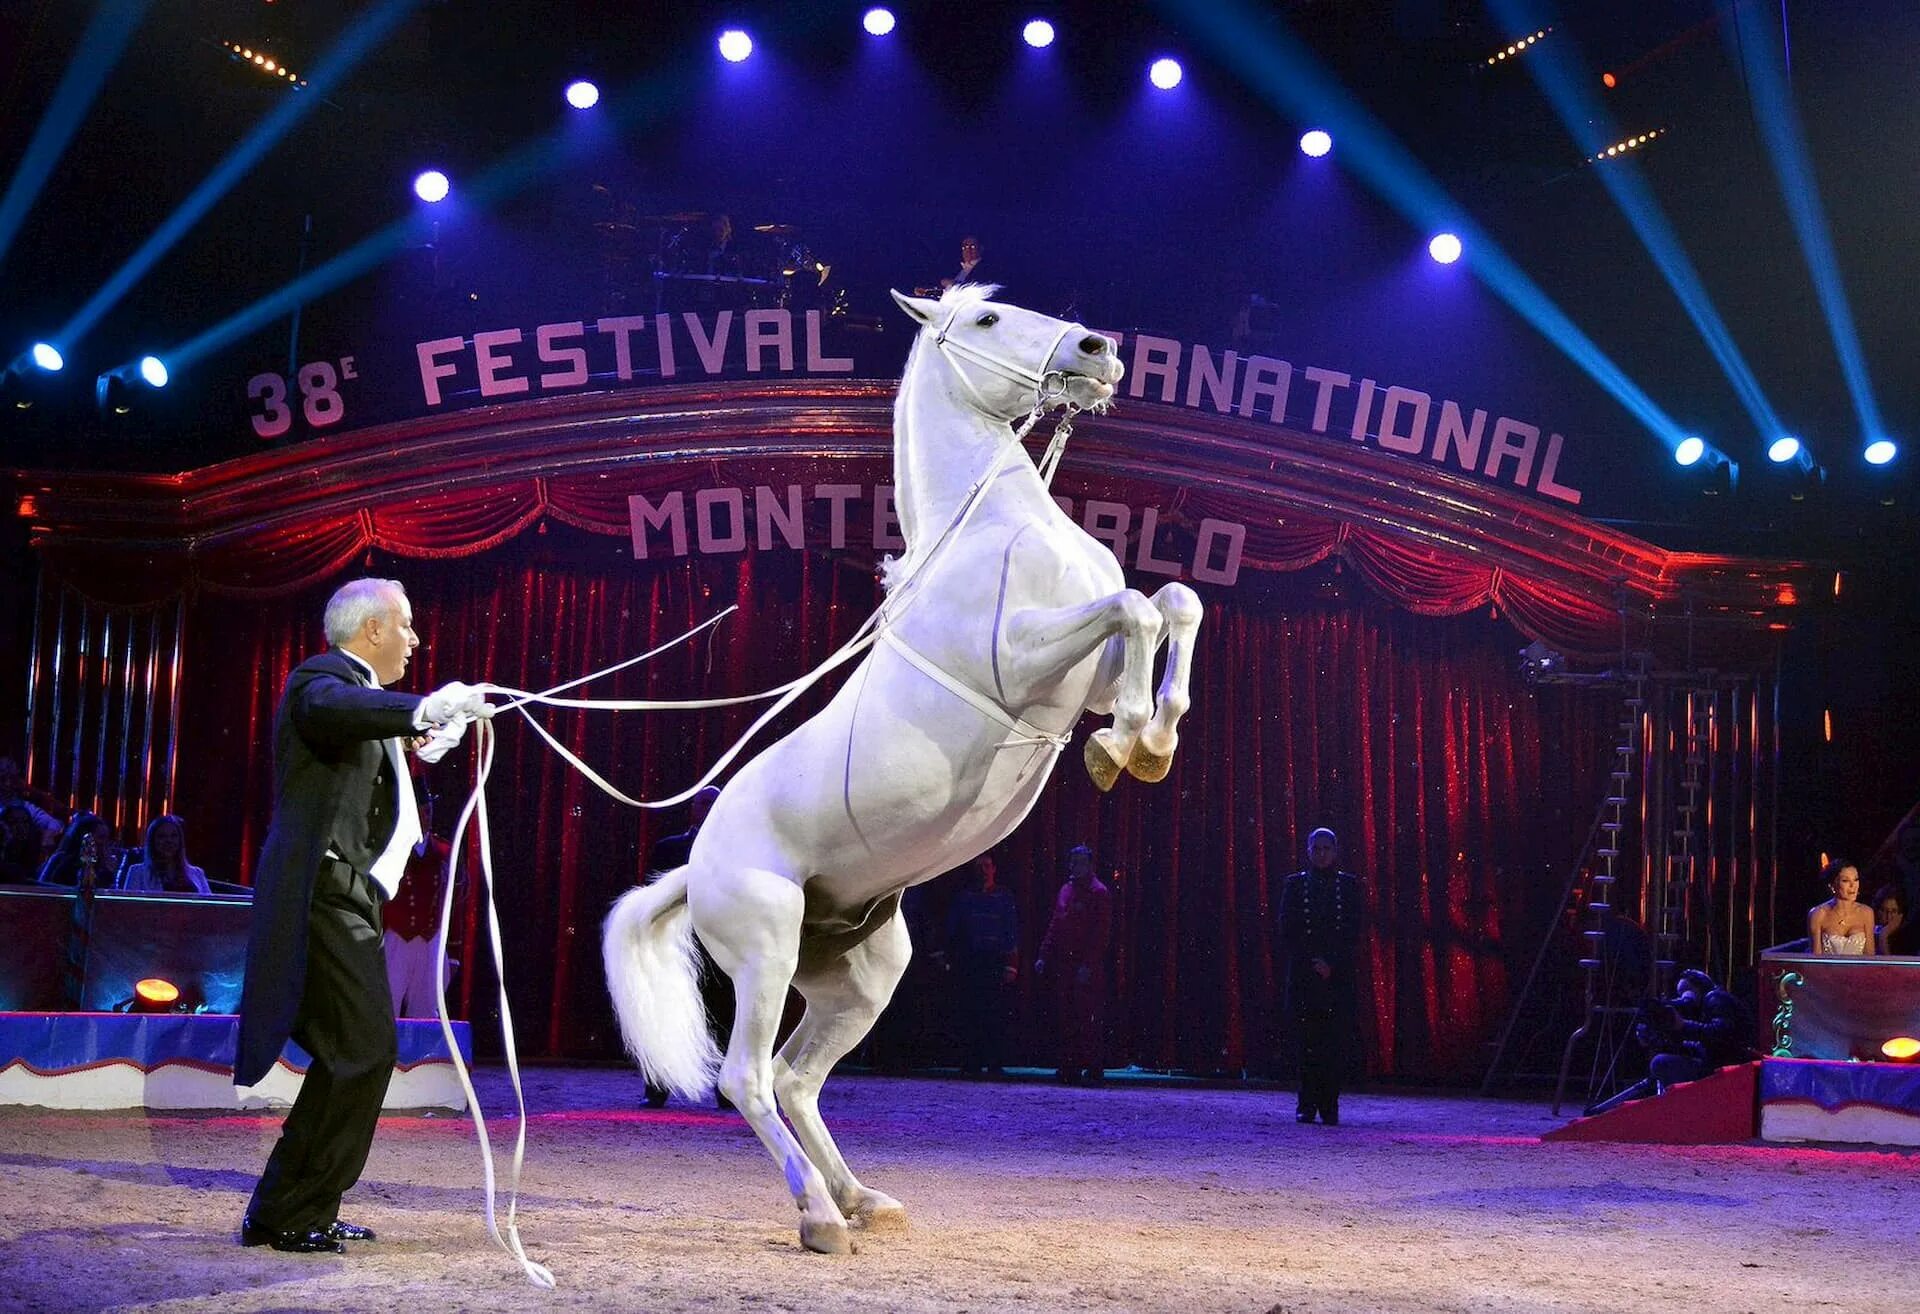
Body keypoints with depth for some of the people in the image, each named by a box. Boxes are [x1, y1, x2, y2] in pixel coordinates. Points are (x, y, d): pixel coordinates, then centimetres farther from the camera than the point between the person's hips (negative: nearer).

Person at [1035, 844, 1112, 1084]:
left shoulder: (1099, 893, -5)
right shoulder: (1065, 891, 16)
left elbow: (1102, 933, -11)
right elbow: (1054, 926, 20)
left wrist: (1088, 964, -18)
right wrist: (1044, 956, 11)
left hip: (1088, 967, -7)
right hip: (1064, 965, 7)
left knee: (1087, 1018, -6)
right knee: (1067, 1018, 6)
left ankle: (1092, 1068, -2)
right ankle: (1069, 1068, 10)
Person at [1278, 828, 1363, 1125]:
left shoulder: (1349, 885, 9)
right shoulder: (1294, 884, 9)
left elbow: (1354, 933, 3)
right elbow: (1287, 933, 4)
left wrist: (1332, 965, -9)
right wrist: (1311, 965, -6)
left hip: (1339, 976, 0)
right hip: (1303, 976, 0)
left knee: (1336, 1044, -6)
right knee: (1308, 1044, -2)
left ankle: (1329, 1106, -1)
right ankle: (1307, 1105, 4)